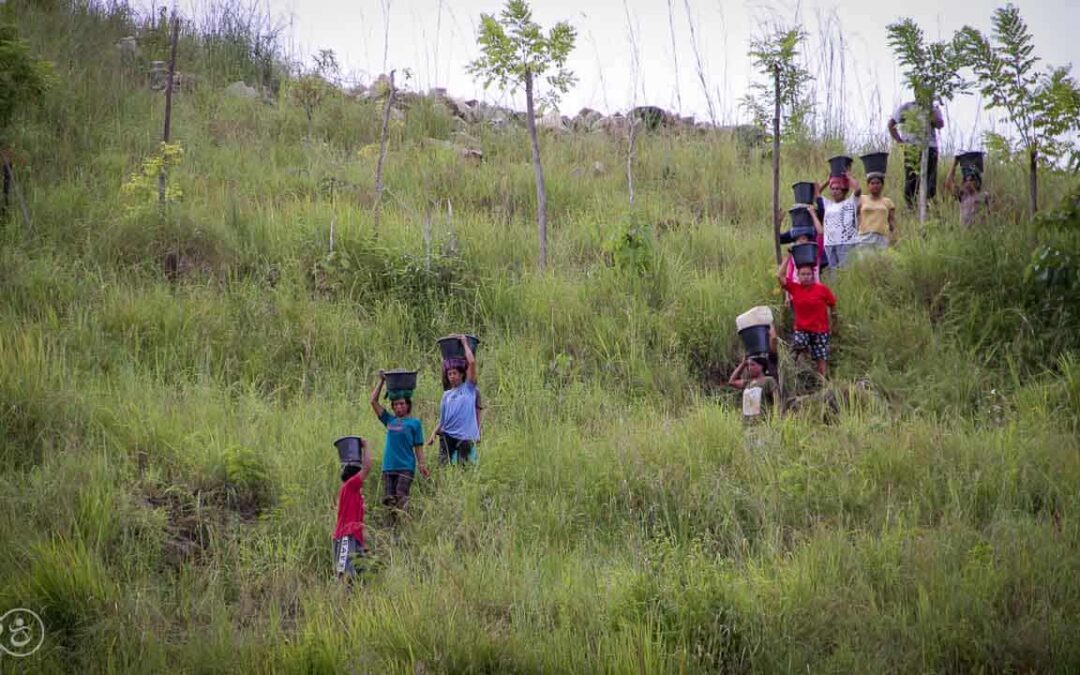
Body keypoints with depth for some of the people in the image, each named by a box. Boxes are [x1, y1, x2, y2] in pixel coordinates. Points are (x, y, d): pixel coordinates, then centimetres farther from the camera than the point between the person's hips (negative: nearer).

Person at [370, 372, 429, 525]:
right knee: (388, 499, 0)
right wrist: (381, 381, 15)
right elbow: (373, 401, 14)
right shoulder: (389, 420, 14)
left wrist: (422, 465, -5)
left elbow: (418, 446, 4)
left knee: (401, 497, -14)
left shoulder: (414, 423, 5)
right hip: (388, 466, 4)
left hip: (406, 467, -4)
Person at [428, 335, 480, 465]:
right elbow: (442, 419, 17)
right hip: (447, 436, 3)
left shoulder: (469, 388, 4)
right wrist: (434, 433, 4)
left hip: (465, 437, -3)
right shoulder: (447, 395, 16)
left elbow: (472, 362, -5)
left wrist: (465, 343, 4)